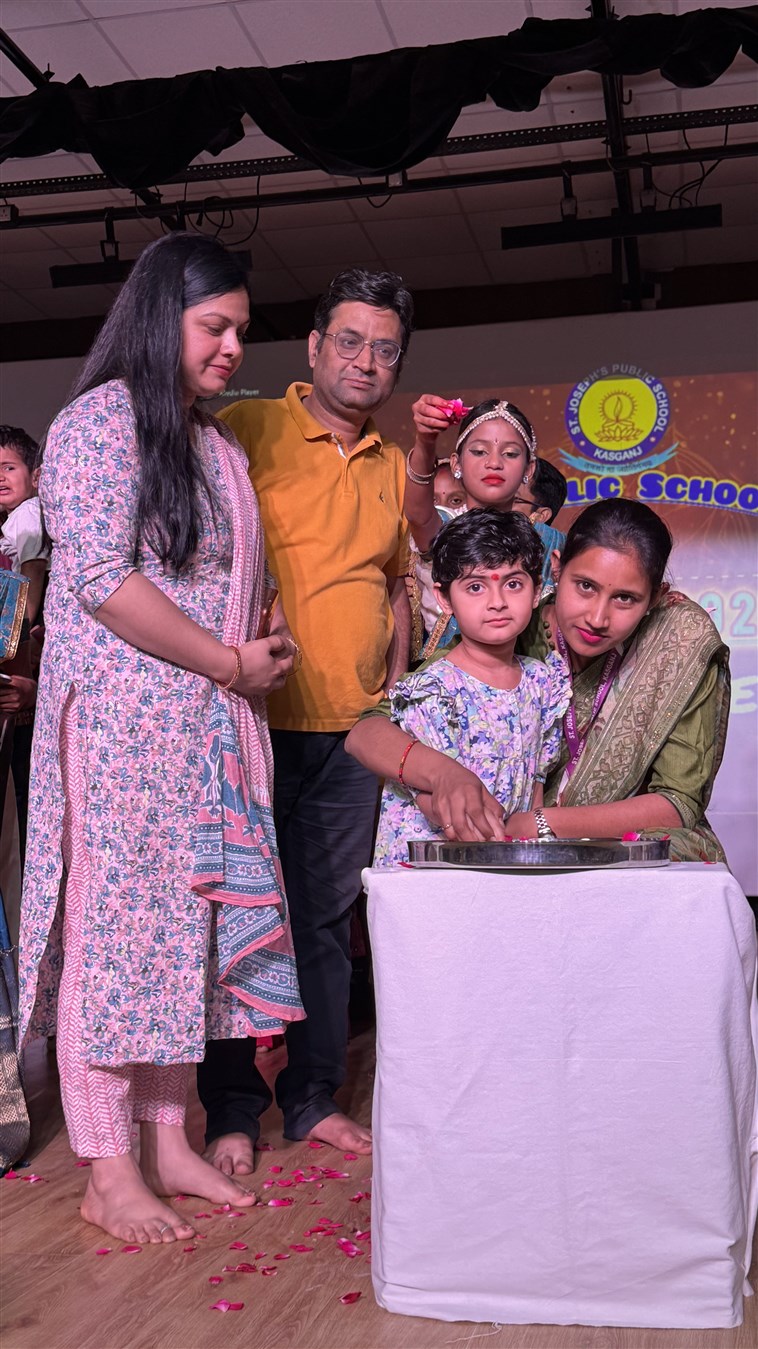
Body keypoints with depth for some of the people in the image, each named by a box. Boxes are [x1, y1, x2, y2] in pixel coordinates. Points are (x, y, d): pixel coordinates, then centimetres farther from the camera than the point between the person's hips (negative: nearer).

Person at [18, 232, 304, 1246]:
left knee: (193, 922, 9)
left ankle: (169, 1142, 21)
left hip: (212, 727, 8)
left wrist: (269, 642, 5)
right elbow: (102, 578, -16)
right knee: (113, 922, -2)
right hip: (119, 720, -8)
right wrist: (230, 663, -12)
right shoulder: (98, 423, -6)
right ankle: (109, 1175, 8)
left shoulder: (220, 448, 19)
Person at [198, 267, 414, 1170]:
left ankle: (312, 1097, 24)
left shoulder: (392, 467, 15)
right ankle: (232, 1110, 16)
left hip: (354, 730, 5)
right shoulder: (246, 430, -3)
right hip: (256, 720, -5)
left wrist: (392, 689, 13)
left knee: (326, 919, 11)